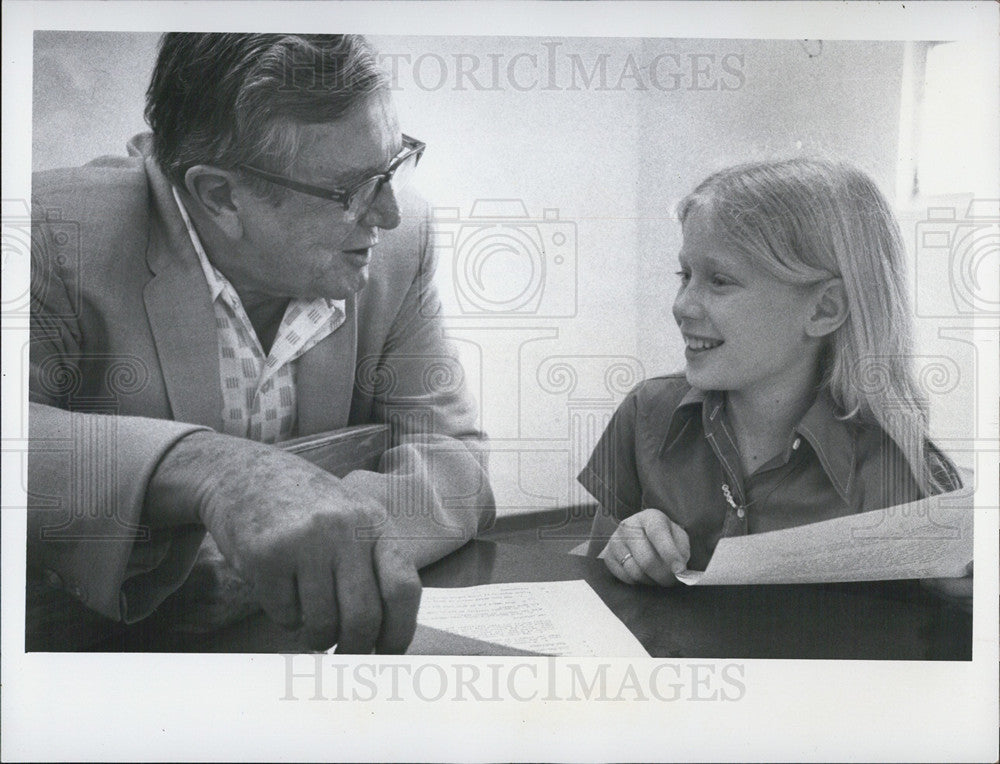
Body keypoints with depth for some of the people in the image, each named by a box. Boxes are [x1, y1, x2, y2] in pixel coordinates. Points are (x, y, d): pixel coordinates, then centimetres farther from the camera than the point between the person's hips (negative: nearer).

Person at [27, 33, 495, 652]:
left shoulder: (400, 241, -7)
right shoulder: (61, 236, -18)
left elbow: (458, 459, -7)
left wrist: (334, 531, -28)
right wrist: (200, 465, -47)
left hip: (307, 633, 2)